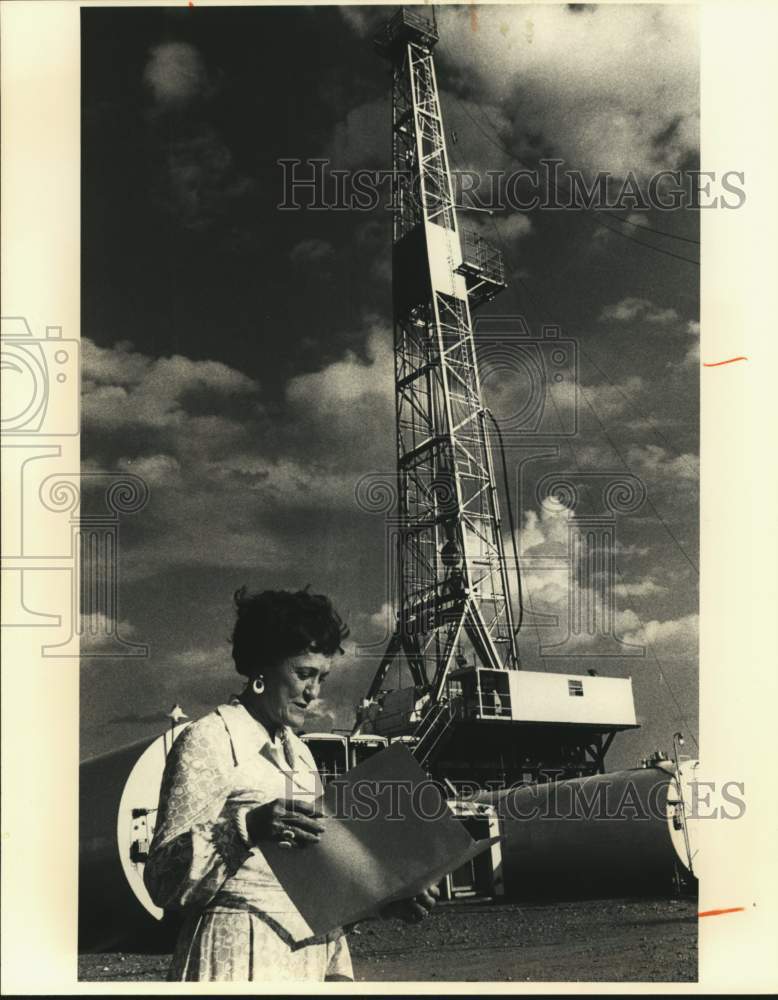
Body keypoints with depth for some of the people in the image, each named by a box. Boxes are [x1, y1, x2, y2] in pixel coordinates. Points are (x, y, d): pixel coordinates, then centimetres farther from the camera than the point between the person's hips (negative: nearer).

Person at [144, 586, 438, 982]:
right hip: (241, 955, -7)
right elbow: (163, 879, -15)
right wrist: (246, 828, -28)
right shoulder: (208, 741, -9)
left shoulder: (300, 753, 15)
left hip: (313, 955, 7)